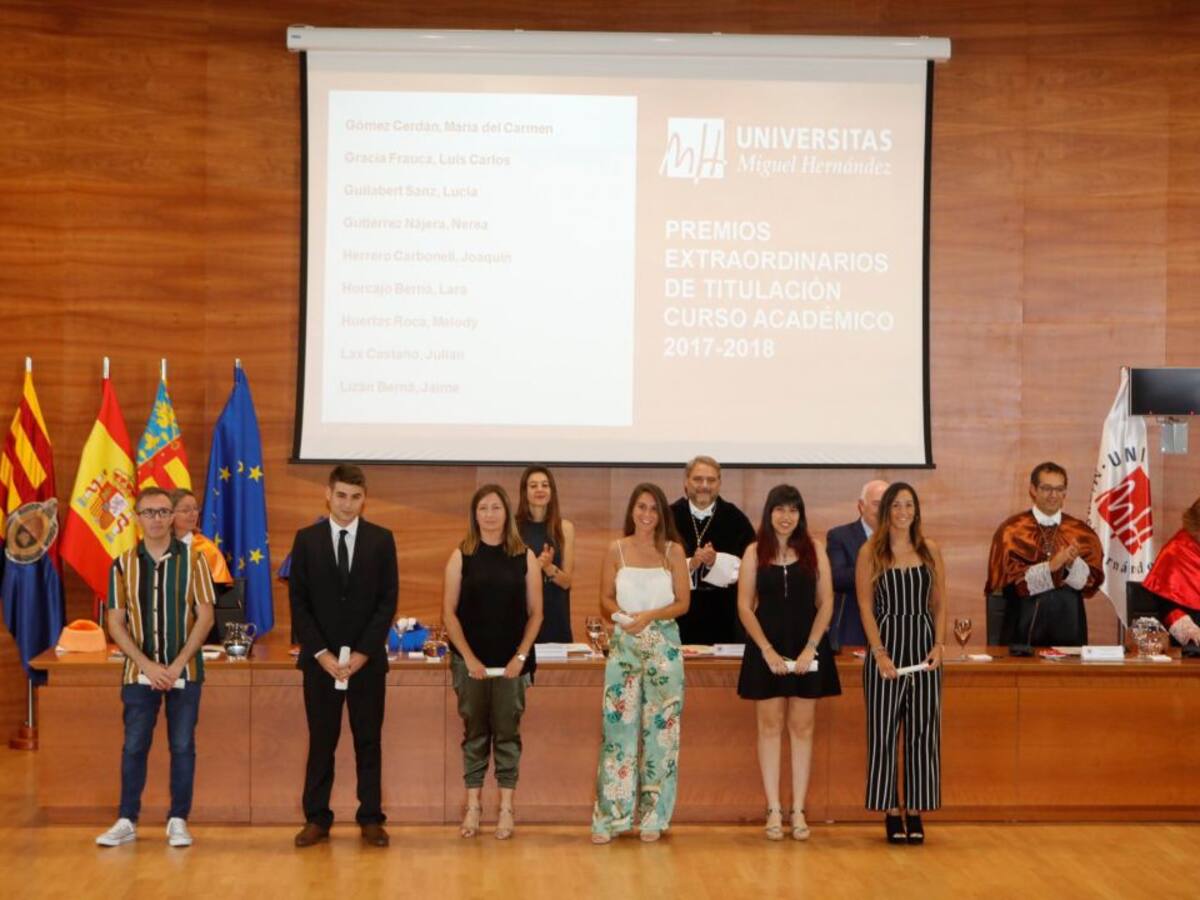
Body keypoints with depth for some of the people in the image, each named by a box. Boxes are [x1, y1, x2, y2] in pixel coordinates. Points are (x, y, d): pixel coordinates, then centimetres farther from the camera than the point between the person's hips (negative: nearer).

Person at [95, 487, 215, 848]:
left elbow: (205, 615, -4)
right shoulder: (123, 564, 2)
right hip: (139, 672, 1)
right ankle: (127, 820, 12)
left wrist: (178, 664, -12)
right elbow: (115, 622, 0)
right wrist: (147, 664, -11)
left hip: (184, 671, -1)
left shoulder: (192, 560, -1)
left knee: (182, 746, 2)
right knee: (134, 746, 3)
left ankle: (178, 820, 11)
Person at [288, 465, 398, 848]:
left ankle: (371, 819, 10)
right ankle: (317, 818, 10)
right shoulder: (306, 539, 3)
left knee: (369, 741, 4)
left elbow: (388, 600, -1)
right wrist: (322, 654, -9)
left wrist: (362, 653, -9)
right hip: (320, 658, 0)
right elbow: (298, 601, 1)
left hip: (368, 658, 0)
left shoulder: (382, 539, 3)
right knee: (321, 741, 4)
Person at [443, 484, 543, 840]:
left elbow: (535, 613, 3)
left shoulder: (525, 557, 2)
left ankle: (506, 810, 9)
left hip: (512, 661, 0)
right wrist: (468, 657, -9)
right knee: (474, 732, 6)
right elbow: (449, 613, -1)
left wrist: (521, 656, -7)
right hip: (471, 661, 0)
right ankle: (473, 807, 12)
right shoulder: (461, 556, 1)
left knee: (507, 733, 3)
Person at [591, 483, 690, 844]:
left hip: (663, 645, 0)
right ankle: (610, 816, 1)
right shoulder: (616, 550, 4)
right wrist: (623, 615, -14)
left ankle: (652, 816, 10)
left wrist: (649, 616, -15)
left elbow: (683, 602, 0)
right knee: (618, 727, -3)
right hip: (624, 645, 0)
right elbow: (606, 598, 6)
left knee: (660, 729, 1)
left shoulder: (673, 551, 2)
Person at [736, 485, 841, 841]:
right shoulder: (755, 552, 2)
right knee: (770, 728, 3)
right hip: (766, 647, 0)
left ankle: (798, 810, 8)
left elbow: (826, 602, 1)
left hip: (807, 647, 0)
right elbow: (744, 606, -1)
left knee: (802, 728, 4)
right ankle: (773, 811, 7)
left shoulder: (814, 549, 2)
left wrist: (810, 648, -10)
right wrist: (768, 650, -10)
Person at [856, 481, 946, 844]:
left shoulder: (930, 550, 8)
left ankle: (916, 813, 10)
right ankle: (892, 813, 7)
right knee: (883, 730, -1)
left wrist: (939, 644, -4)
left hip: (924, 644, 2)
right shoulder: (870, 552, 1)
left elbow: (940, 603, 10)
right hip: (886, 641, -2)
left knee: (923, 730, 3)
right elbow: (865, 606, -3)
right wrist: (880, 653, -11)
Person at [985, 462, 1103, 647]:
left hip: (1068, 626, 2)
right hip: (1024, 626, -2)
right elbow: (1011, 579, -9)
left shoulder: (1081, 532, 6)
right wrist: (1051, 566, -21)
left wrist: (1073, 563, -21)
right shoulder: (1011, 530, -1)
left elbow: (1092, 582, -2)